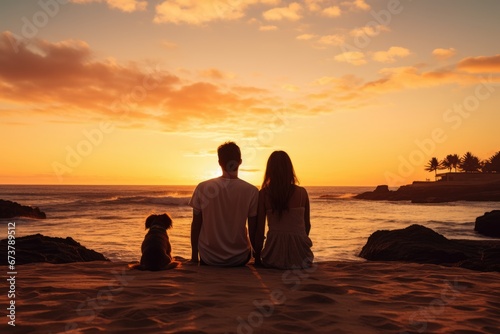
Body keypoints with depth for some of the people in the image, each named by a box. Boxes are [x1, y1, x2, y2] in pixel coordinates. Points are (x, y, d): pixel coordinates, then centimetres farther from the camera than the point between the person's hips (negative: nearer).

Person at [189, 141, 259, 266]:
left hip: (208, 259, 1)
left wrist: (194, 256, 10)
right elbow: (254, 229, -6)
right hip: (239, 259, 0)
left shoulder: (202, 188, -9)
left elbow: (196, 225, -3)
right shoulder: (251, 191, -12)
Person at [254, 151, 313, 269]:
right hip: (300, 256, 1)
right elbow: (307, 225, 8)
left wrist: (257, 257, 9)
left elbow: (259, 229, -3)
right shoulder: (302, 192, -1)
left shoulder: (264, 194, -5)